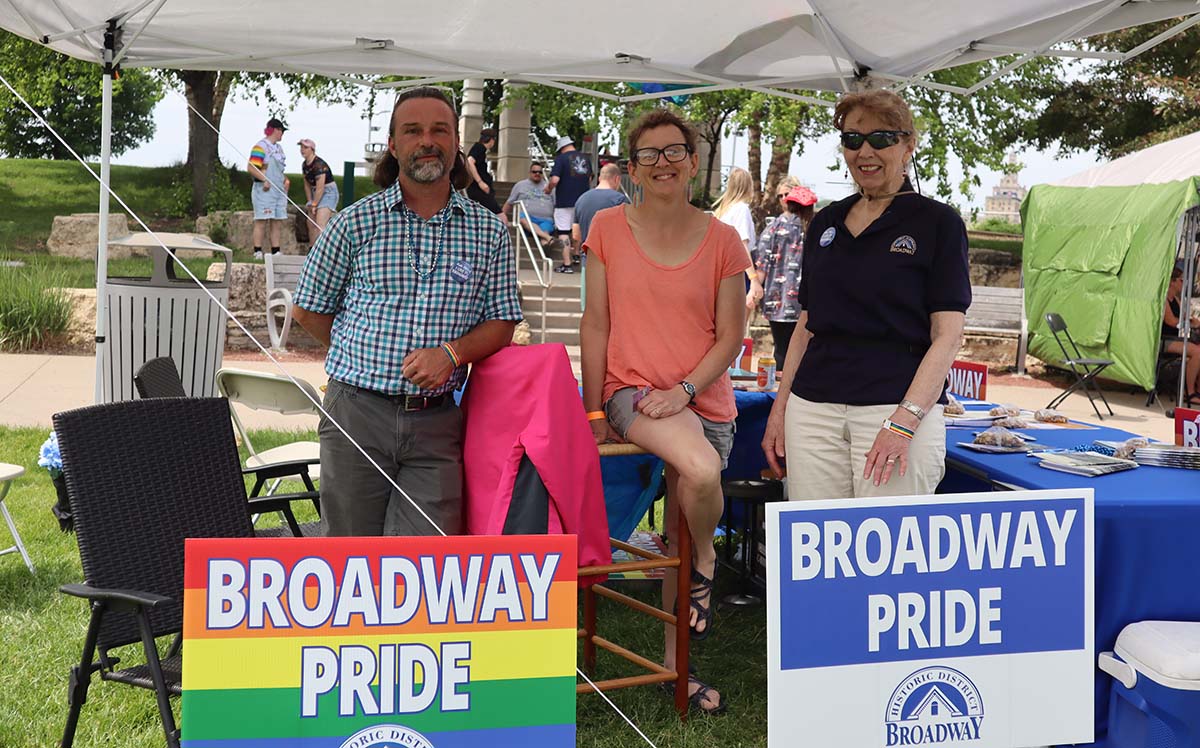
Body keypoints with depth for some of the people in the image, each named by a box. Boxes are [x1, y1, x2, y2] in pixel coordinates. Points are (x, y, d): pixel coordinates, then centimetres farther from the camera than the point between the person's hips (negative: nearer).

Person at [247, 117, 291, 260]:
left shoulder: (279, 148, 19)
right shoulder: (260, 147, -9)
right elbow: (251, 168, -17)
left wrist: (286, 179, 12)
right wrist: (265, 180, -23)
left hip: (279, 190, 9)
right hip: (264, 190, -9)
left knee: (278, 221, 8)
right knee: (262, 221, -7)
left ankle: (275, 251, 13)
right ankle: (258, 252, -6)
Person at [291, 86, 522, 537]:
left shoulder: (490, 233, 7)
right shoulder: (354, 223, 3)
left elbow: (502, 323, 7)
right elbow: (309, 310, 11)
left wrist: (451, 353, -11)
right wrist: (369, 360, 7)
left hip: (436, 421, 1)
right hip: (357, 413, 0)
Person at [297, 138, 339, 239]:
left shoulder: (319, 164, -22)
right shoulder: (305, 165, 6)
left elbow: (320, 188, -23)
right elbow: (307, 185, 14)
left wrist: (314, 205, -16)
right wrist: (309, 202, 7)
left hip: (328, 192, -10)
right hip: (316, 193, 10)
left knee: (320, 226, -20)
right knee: (311, 224, 11)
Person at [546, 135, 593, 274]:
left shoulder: (561, 158, -10)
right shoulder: (585, 158, 9)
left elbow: (555, 180, -19)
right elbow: (589, 179, 19)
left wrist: (548, 189, 0)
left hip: (565, 201, -6)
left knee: (563, 231, -2)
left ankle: (566, 264, -6)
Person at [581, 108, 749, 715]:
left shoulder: (721, 240, 3)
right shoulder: (609, 228, 2)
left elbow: (730, 336, 2)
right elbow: (596, 323, 3)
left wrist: (685, 389, -13)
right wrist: (594, 410, 0)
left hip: (703, 400, 2)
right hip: (632, 390, -2)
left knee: (680, 535, 6)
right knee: (702, 471, -32)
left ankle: (675, 661, 26)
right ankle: (706, 566, 0)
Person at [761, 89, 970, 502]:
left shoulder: (937, 222, 0)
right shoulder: (825, 223, 15)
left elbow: (947, 335, -7)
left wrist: (905, 420, -17)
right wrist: (779, 409, 11)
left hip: (896, 406, -4)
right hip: (813, 408, 4)